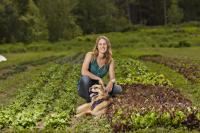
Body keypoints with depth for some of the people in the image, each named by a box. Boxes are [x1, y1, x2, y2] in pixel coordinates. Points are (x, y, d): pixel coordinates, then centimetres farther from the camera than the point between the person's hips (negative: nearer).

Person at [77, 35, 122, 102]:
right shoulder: (90, 55, -16)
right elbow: (83, 72, -28)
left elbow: (112, 78, -9)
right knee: (85, 78, -38)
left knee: (118, 89, -13)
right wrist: (98, 78, -29)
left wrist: (111, 82, -32)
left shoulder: (110, 61, -6)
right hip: (84, 87, -4)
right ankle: (88, 100, -15)